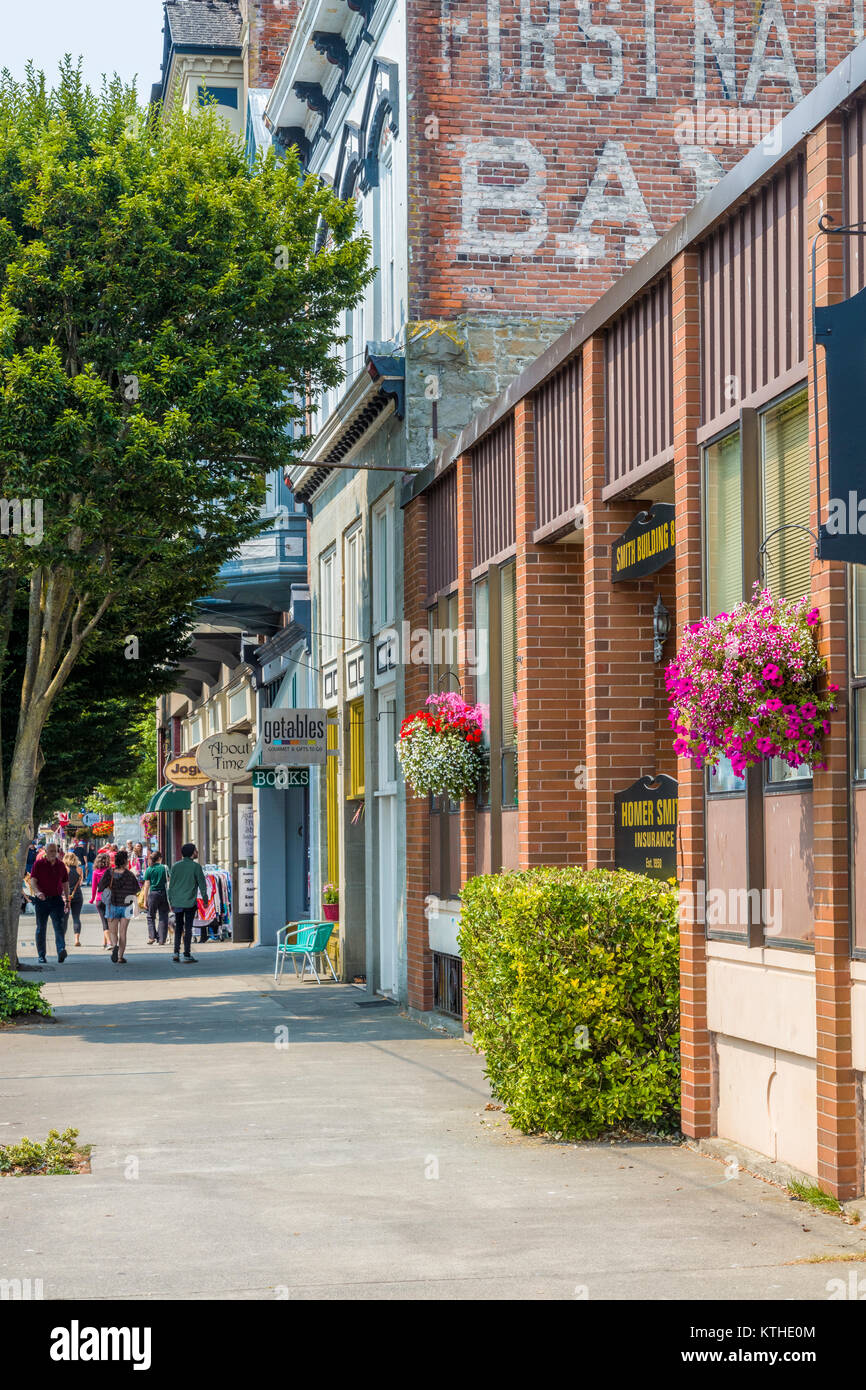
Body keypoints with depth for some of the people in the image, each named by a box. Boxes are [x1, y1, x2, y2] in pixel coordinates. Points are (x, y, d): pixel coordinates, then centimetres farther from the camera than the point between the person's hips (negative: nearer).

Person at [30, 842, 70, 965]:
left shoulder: (61, 865, 11)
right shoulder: (38, 863, 1)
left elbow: (65, 883, 17)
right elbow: (33, 880, -7)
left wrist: (67, 900, 15)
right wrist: (38, 891, -26)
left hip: (57, 900, 1)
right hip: (42, 900, -1)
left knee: (59, 926, -14)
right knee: (41, 928, 5)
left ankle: (61, 950, -28)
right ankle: (41, 955, 13)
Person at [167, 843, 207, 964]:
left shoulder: (176, 866, 5)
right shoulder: (196, 867, -8)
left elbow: (171, 885, 8)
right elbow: (202, 884, -5)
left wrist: (171, 901, 15)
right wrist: (205, 898, 7)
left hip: (177, 902, 4)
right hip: (190, 902, -4)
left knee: (178, 927, 16)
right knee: (188, 928, 1)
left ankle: (176, 952, 9)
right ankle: (186, 955, 2)